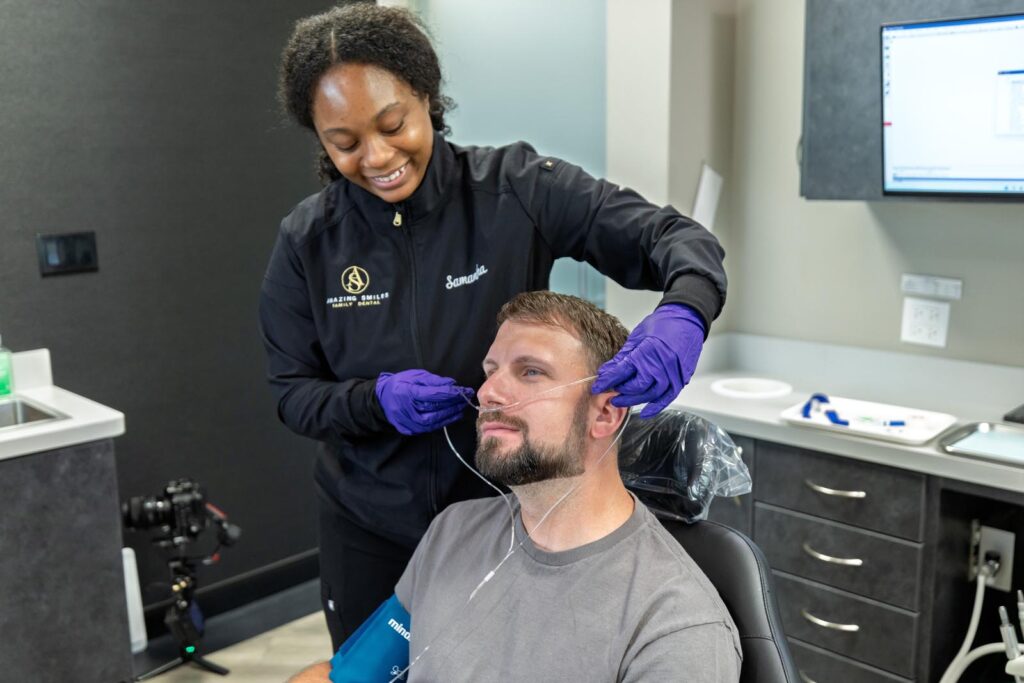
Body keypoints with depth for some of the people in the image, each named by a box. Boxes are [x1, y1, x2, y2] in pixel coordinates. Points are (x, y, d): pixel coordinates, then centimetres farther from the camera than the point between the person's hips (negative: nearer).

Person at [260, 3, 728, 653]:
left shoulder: (514, 189, -15)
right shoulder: (307, 240, -8)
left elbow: (676, 235, -14)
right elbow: (293, 395, -2)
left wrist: (683, 316, -36)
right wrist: (375, 399, -23)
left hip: (510, 509, -1)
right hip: (371, 527, 2)